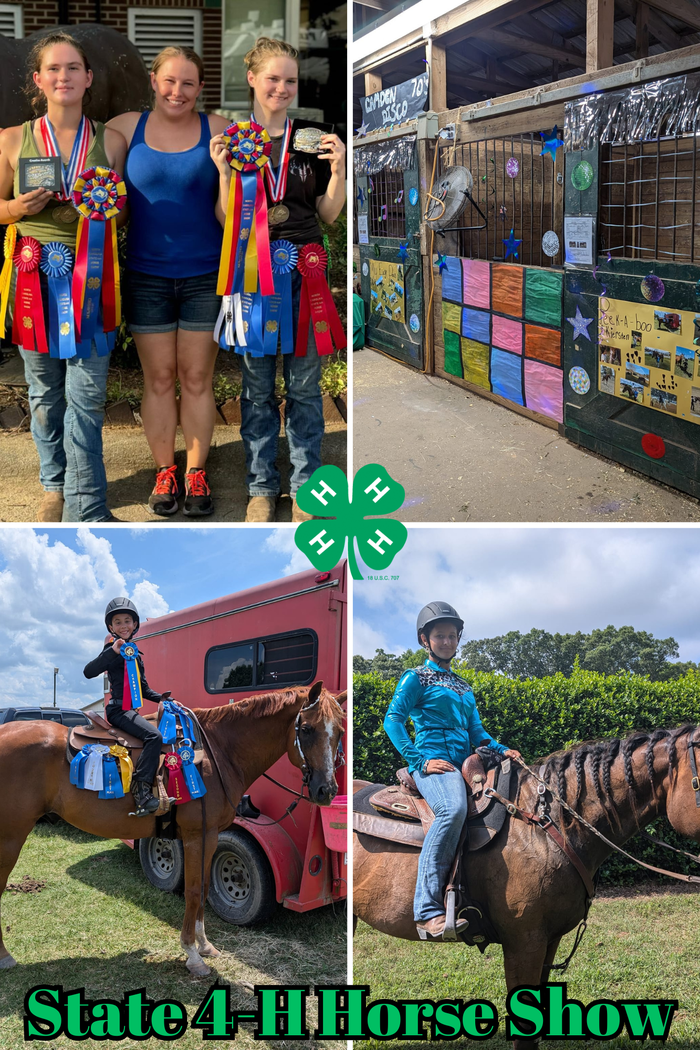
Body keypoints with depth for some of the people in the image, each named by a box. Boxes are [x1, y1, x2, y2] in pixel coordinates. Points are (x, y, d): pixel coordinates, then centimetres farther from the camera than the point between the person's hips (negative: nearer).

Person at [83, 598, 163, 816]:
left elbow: (143, 689, 26)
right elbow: (89, 672, -22)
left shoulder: (134, 654, 19)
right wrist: (113, 651, -30)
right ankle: (141, 789, -33)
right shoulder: (114, 649, -6)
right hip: (119, 710, -10)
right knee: (154, 736, -29)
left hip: (131, 710, 10)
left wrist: (163, 698, 12)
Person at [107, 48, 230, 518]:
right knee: (159, 379, 7)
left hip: (205, 276, -1)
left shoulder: (218, 130, -2)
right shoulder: (125, 128, 0)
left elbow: (227, 215, -5)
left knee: (197, 378, 6)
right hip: (147, 276, 1)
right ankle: (165, 472, 20)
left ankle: (197, 474, 18)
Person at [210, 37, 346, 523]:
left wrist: (338, 169, -8)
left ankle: (305, 486, 17)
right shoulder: (233, 139, 4)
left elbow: (328, 214, 8)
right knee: (257, 383, 6)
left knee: (304, 383, 4)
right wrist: (225, 172, -13)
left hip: (304, 269, 1)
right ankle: (262, 486, 19)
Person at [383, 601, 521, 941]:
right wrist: (420, 760, -15)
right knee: (453, 808, -37)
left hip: (464, 764, 8)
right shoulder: (416, 678, 6)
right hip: (432, 763, -7)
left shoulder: (464, 687, 26)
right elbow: (393, 720, -4)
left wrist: (502, 750, 4)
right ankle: (428, 912, -40)